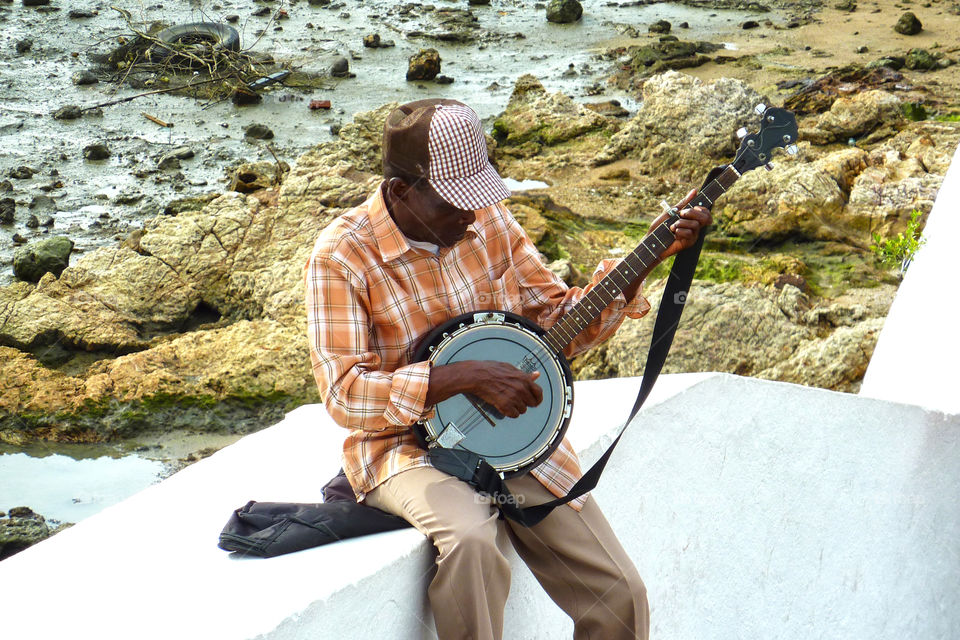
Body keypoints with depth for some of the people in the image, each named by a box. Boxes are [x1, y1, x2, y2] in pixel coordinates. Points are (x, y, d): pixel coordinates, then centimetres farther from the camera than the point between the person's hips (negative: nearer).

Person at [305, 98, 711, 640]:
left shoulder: (489, 220, 3)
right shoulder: (343, 255, -12)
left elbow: (562, 323, 8)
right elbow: (344, 391, -20)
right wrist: (466, 376, -27)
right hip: (410, 448, -5)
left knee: (621, 596, -8)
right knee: (471, 543, -38)